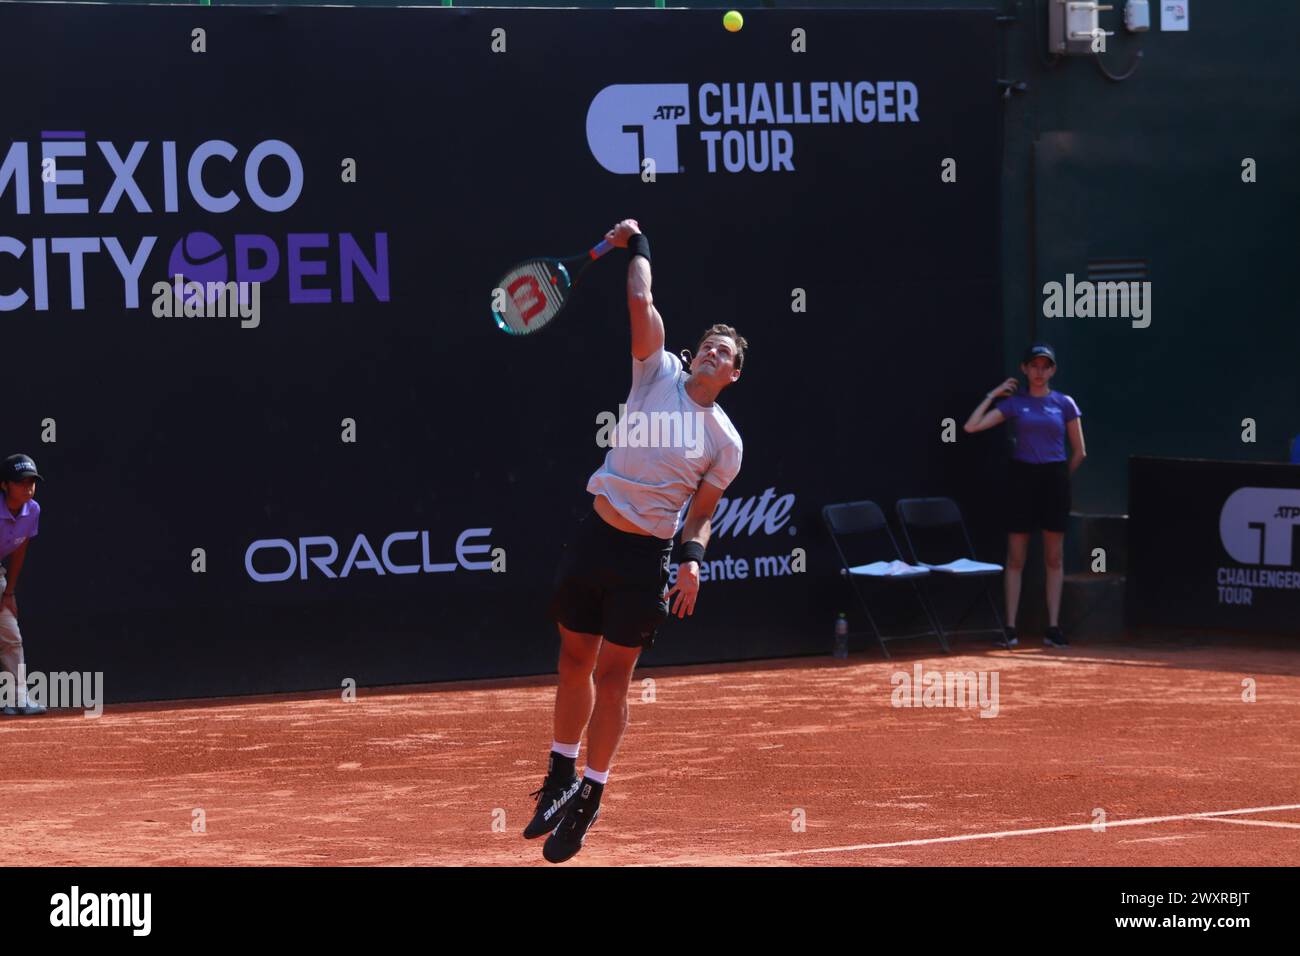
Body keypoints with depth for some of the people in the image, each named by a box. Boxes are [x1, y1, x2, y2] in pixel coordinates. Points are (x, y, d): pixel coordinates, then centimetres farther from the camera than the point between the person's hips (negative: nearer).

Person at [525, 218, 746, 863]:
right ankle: (562, 775, 28)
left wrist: (693, 559, -7)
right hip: (594, 536, 2)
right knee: (575, 660, 11)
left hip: (645, 557, -2)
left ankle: (588, 798, 11)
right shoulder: (659, 373, 5)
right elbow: (640, 302, -4)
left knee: (613, 676, 0)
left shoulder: (726, 441, 4)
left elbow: (702, 513, 9)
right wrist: (637, 247, 2)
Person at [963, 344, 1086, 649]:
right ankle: (1010, 629, 2)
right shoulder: (1013, 403, 3)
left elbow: (1079, 452, 10)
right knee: (1015, 558, -1)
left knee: (1054, 558, 3)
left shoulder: (1064, 404, 4)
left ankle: (1053, 628, 7)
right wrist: (992, 395, 0)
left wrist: (1060, 477, 11)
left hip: (1054, 478, 0)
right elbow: (972, 426, -5)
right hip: (1022, 478, 0)